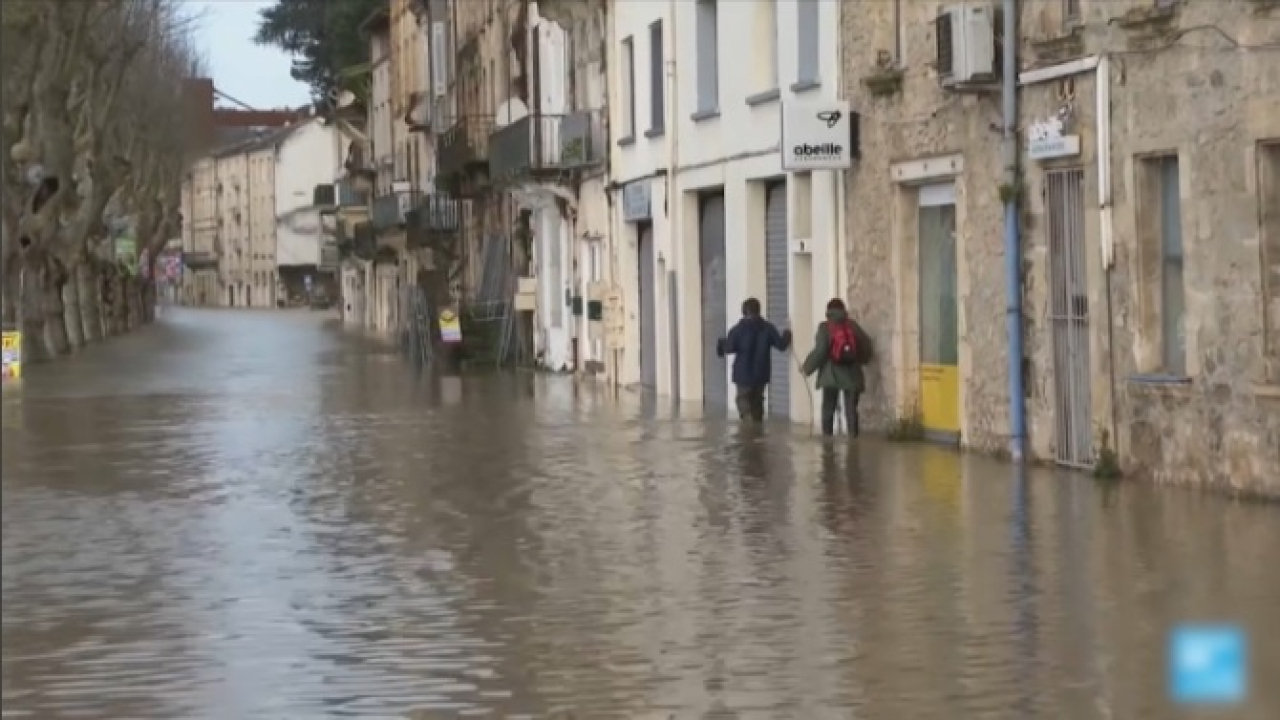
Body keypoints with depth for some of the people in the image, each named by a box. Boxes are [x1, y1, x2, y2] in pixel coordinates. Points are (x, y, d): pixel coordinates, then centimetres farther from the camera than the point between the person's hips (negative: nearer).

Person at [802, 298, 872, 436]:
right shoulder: (853, 326, 4)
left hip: (831, 375, -2)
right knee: (851, 410, 3)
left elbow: (820, 351, -11)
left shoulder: (825, 327, -6)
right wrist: (859, 360, 25)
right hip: (852, 375, 2)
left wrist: (807, 368, -1)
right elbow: (866, 346, 6)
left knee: (828, 410, 5)